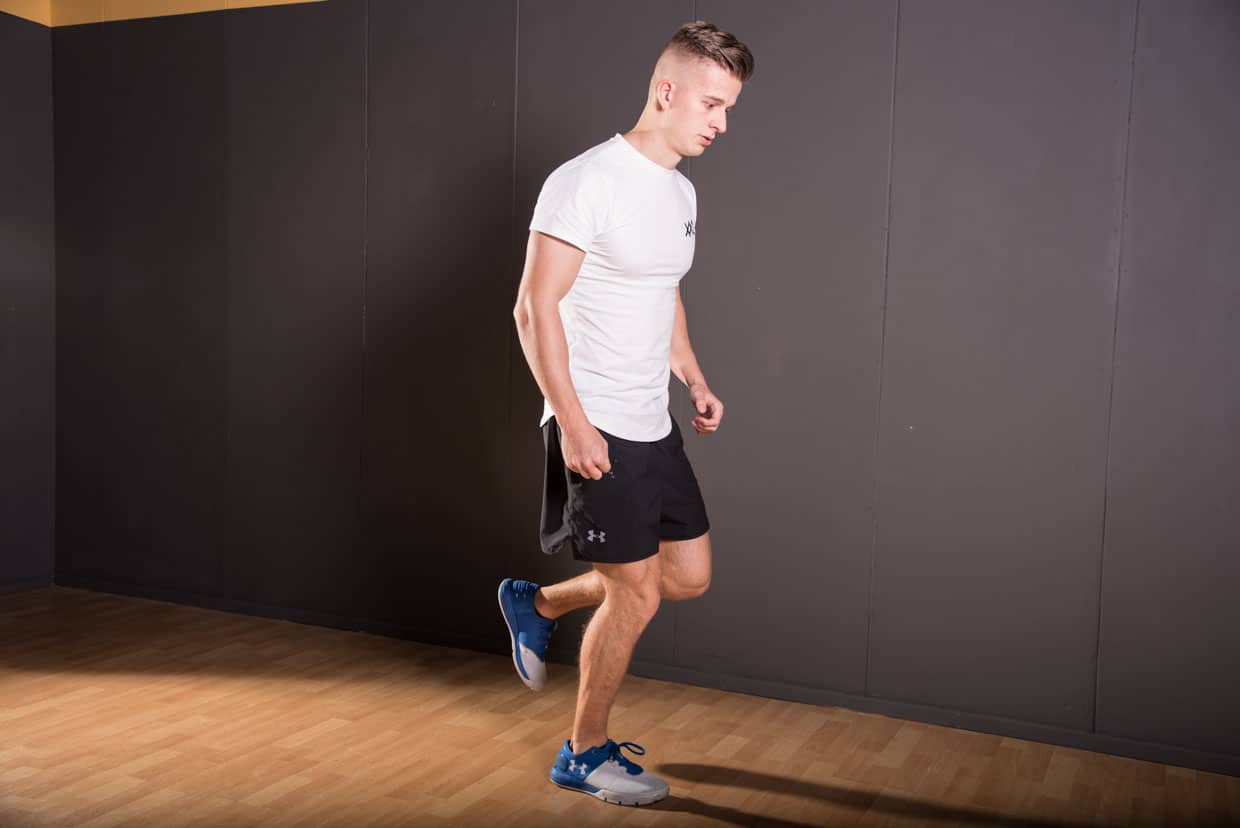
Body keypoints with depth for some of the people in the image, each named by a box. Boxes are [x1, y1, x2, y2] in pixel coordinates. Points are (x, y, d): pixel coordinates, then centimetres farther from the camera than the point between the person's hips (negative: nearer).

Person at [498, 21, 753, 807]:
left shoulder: (681, 191, 12)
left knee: (690, 574, 12)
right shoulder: (586, 182, -16)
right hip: (596, 431, -9)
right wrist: (574, 423, -22)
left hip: (655, 426, 9)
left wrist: (696, 380, 14)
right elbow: (536, 308, -19)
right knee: (636, 595, -1)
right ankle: (585, 754, 21)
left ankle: (538, 604, 32)